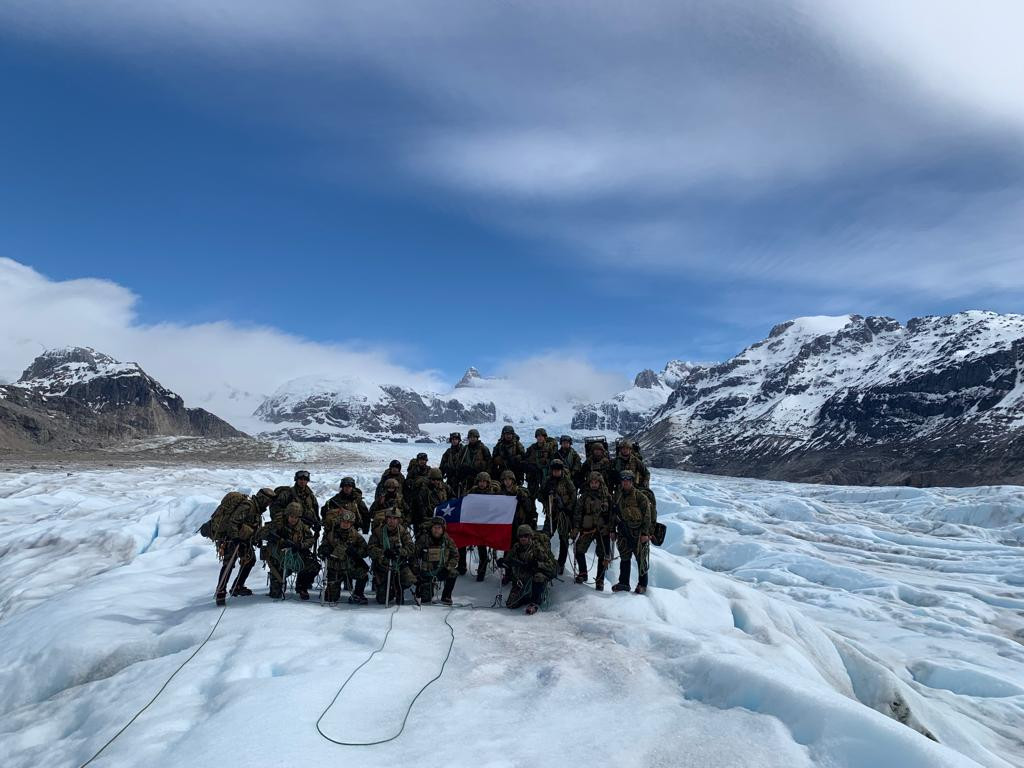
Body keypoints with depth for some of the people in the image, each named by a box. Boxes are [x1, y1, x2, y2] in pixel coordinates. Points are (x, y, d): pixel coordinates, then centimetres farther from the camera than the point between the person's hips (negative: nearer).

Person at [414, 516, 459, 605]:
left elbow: (455, 555, 3)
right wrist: (416, 573, -9)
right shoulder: (423, 539, -12)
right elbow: (414, 555, -6)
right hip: (426, 573, -3)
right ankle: (420, 588, 23)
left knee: (453, 572, -27)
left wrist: (448, 567, -14)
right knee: (425, 599, -14)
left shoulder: (447, 540, -5)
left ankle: (446, 597, -6)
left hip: (441, 571, 3)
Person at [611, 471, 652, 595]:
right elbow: (615, 514, 19)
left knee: (641, 559, 2)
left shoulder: (639, 496, -9)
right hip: (624, 532, 5)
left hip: (639, 532, -5)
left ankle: (642, 584, 13)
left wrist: (645, 533, -14)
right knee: (624, 557, 6)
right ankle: (624, 583, 13)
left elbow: (646, 515, -10)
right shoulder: (617, 496, 9)